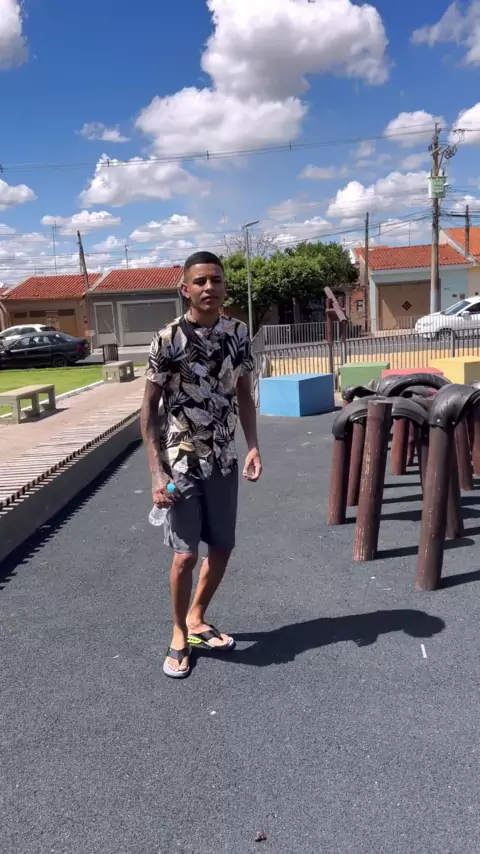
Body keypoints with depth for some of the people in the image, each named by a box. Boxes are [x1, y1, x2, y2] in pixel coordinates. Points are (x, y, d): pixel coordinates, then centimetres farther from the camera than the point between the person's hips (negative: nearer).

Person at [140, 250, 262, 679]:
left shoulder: (238, 333, 1)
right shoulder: (168, 339, -13)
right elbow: (149, 409, -9)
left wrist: (253, 447, -3)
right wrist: (157, 472, -15)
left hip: (223, 460, 5)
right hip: (181, 462, -5)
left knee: (223, 546, 12)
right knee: (186, 553, -3)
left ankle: (197, 619, 36)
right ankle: (179, 634, 23)